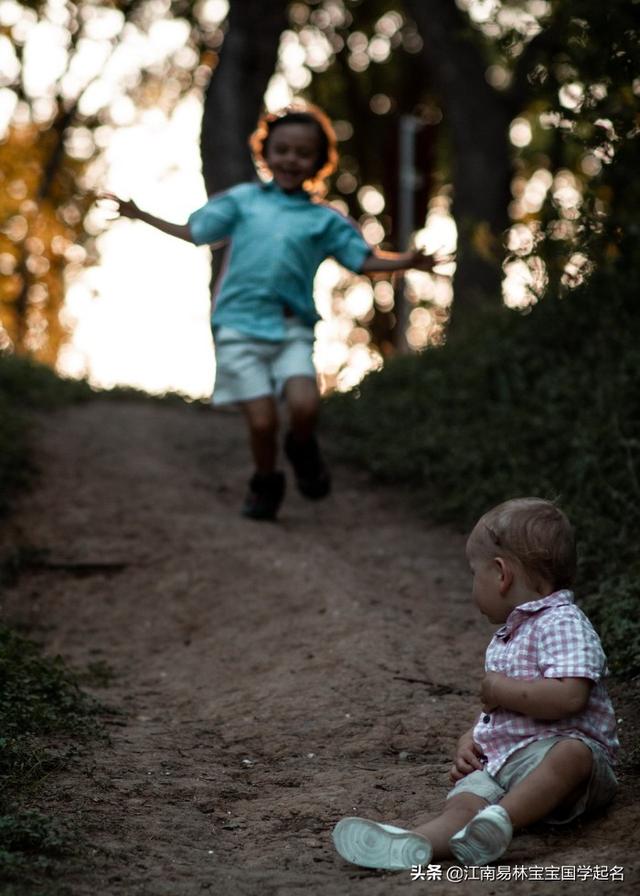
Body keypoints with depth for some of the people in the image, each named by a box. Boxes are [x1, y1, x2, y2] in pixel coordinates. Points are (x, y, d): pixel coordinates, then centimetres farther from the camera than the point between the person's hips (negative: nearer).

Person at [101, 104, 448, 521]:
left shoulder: (324, 218, 8)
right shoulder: (242, 199, 9)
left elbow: (365, 259, 7)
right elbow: (193, 232, 15)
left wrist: (406, 262, -8)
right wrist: (140, 215, 13)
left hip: (292, 329, 0)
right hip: (240, 326, 0)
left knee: (305, 405, -21)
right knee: (262, 420, -8)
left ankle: (302, 448, 14)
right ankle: (266, 483, 21)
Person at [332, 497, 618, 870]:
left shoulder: (563, 623, -4)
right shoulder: (506, 637, 28)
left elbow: (569, 697, -21)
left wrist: (501, 690, -10)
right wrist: (470, 740, 16)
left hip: (552, 746, -6)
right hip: (498, 762, 6)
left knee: (572, 753, -39)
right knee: (464, 797, -24)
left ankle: (502, 818, -58)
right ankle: (418, 842, -54)